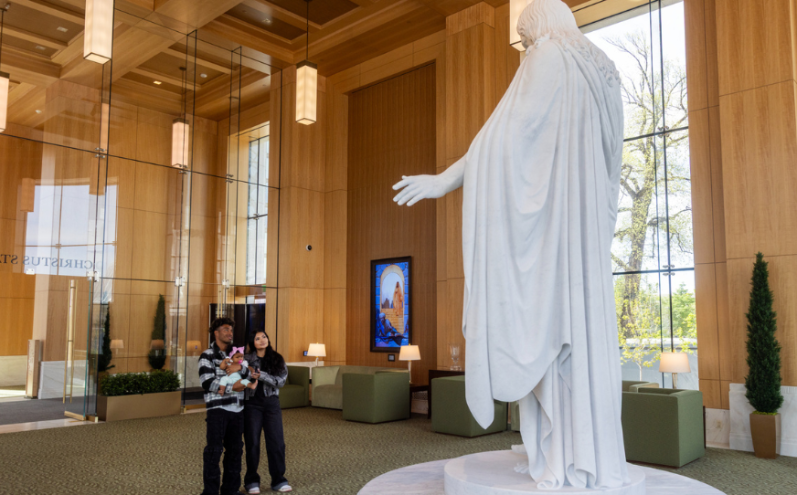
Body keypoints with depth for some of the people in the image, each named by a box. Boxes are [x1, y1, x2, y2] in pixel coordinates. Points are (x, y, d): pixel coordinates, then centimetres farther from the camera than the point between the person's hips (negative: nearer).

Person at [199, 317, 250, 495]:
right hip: (217, 409, -6)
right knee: (214, 449, -2)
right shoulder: (207, 356, -3)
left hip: (237, 408, 6)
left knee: (235, 449, 11)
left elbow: (249, 374, 7)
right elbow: (207, 382, -15)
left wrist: (240, 367, -13)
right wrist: (232, 386, -20)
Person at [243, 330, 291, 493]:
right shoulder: (247, 359, 0)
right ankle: (252, 481, 18)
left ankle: (278, 480, 14)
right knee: (252, 442, 5)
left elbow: (281, 381, -7)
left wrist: (261, 375, -18)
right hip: (252, 404, -1)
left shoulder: (277, 359, 4)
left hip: (272, 403, 2)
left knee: (277, 442, 2)